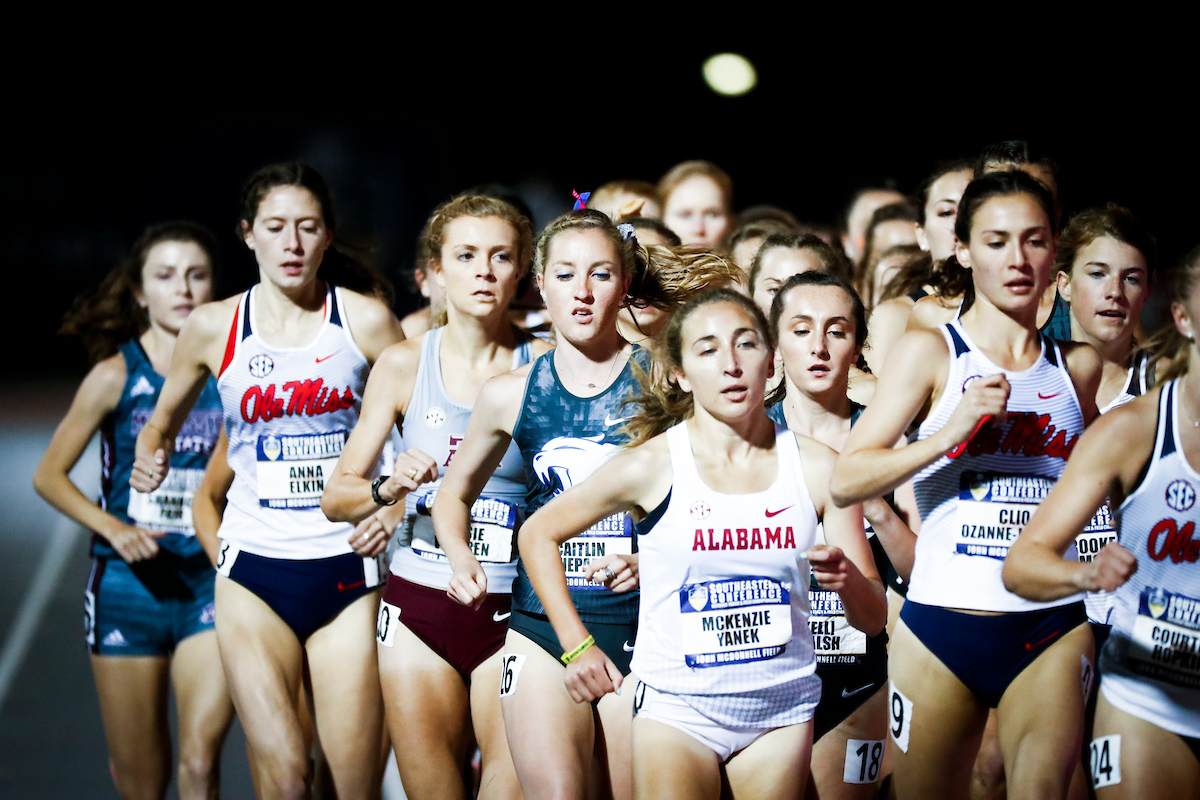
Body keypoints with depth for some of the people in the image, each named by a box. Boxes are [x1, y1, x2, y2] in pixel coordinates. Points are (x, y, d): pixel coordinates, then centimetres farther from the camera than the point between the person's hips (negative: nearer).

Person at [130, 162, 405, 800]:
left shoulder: (366, 320, 1)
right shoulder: (214, 327, 4)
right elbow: (162, 421, 21)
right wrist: (148, 459, 2)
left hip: (345, 568, 0)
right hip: (254, 570, 0)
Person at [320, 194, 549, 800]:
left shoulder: (545, 366, -1)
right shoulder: (405, 363, 3)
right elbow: (335, 496, 4)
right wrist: (390, 488, -13)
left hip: (510, 611, -1)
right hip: (419, 606, 2)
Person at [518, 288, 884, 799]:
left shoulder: (818, 468, -3)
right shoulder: (653, 465, -8)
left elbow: (874, 619, 0)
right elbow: (538, 533, 6)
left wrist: (849, 580, -22)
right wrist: (577, 645, 2)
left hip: (781, 712, 2)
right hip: (677, 707, -2)